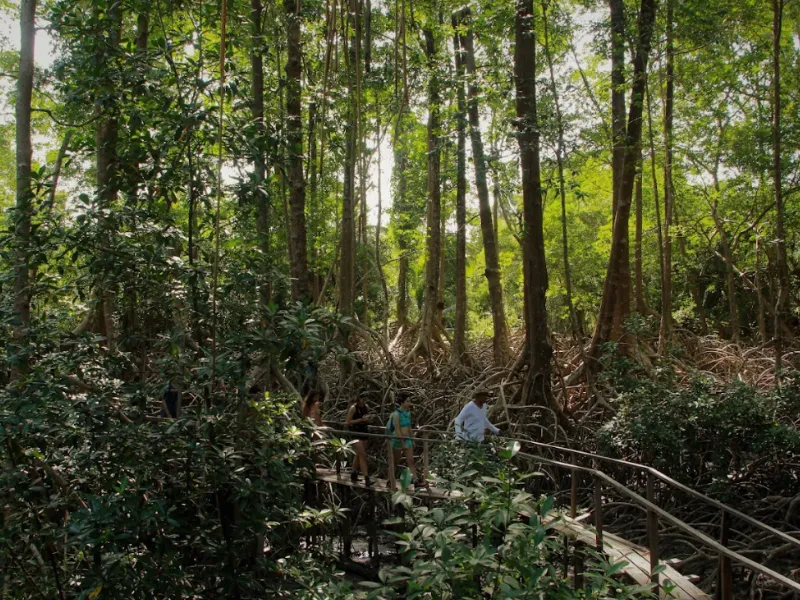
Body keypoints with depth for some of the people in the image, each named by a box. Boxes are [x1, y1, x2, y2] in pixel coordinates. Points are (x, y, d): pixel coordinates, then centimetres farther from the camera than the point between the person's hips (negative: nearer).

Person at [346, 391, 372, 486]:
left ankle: (354, 474, 32)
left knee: (359, 454, 17)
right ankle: (366, 479, -17)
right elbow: (348, 422, -15)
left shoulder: (366, 407, 6)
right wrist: (361, 419, -21)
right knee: (363, 455, -14)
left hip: (364, 432, 7)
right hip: (355, 432, -7)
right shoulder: (353, 408, -13)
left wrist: (368, 419, -3)